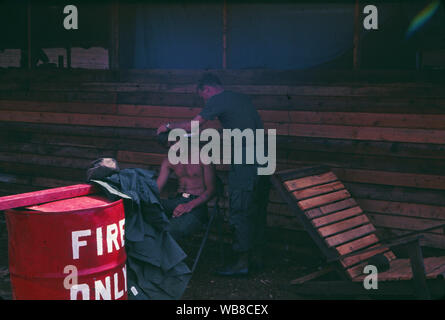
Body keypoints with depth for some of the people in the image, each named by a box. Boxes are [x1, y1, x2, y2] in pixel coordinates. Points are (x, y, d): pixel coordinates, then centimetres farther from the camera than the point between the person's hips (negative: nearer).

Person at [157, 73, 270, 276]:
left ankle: (241, 262, -4)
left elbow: (191, 126, -4)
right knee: (257, 210, 14)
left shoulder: (217, 100, -2)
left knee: (240, 212, -5)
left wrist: (168, 126, 12)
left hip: (244, 161, -8)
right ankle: (257, 256, 22)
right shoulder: (242, 98, 21)